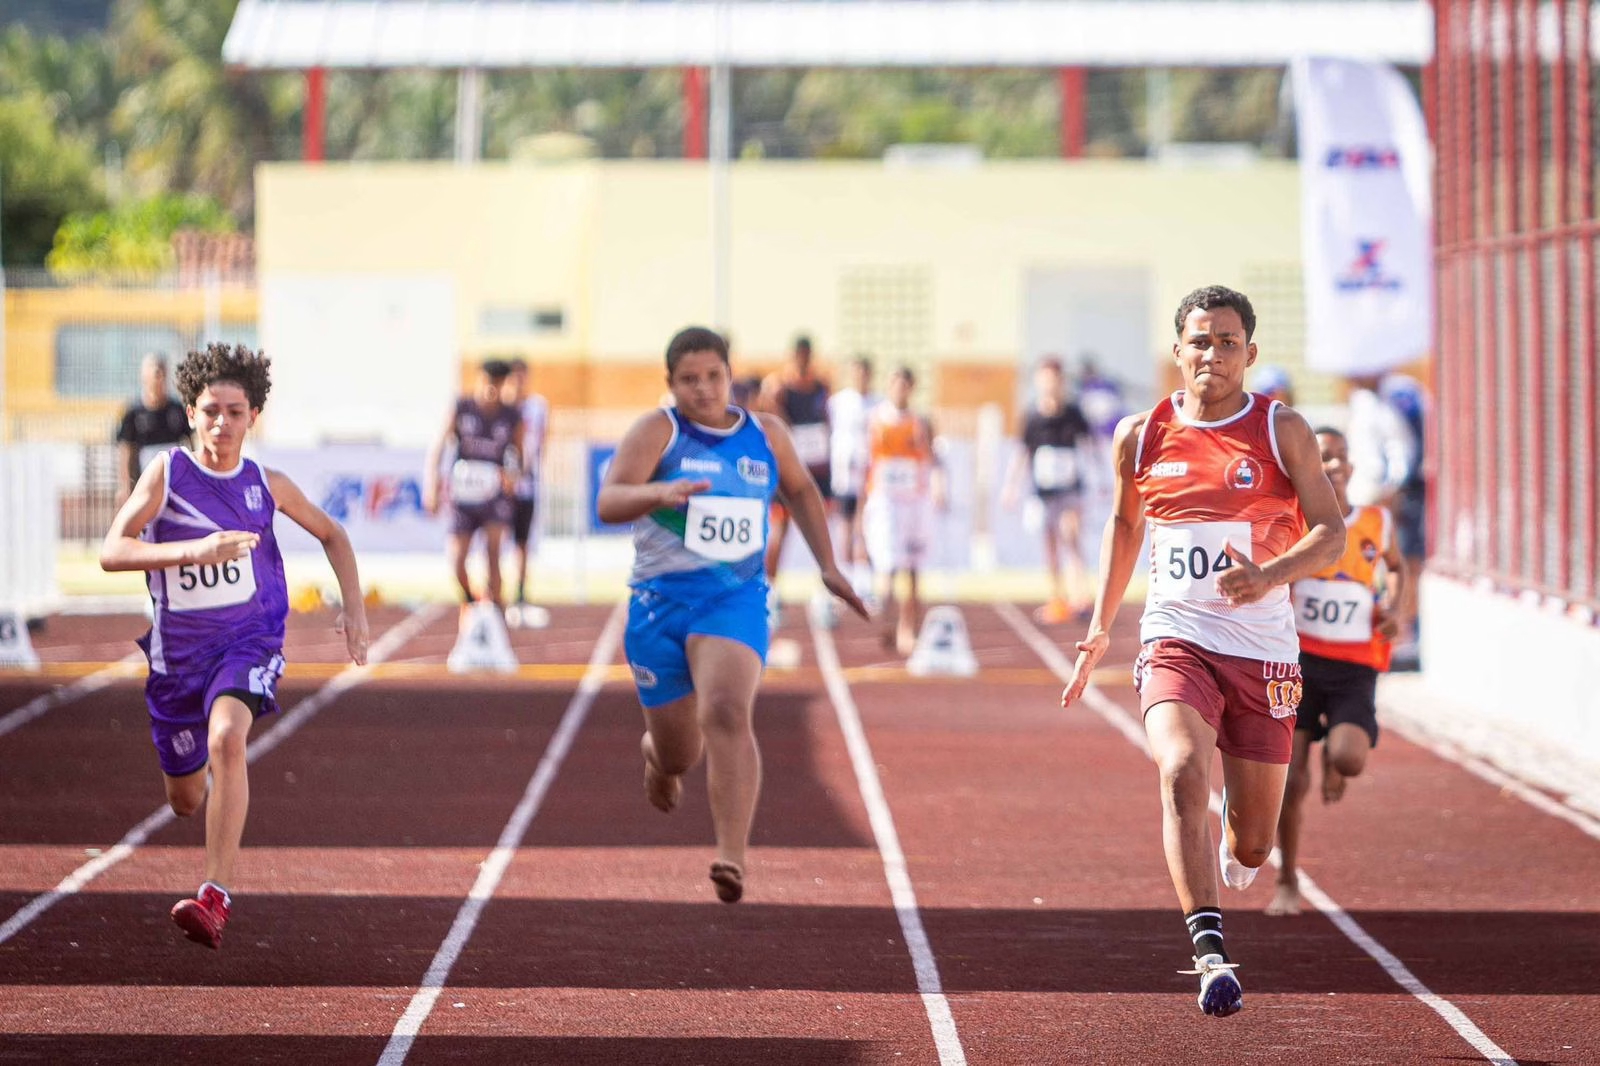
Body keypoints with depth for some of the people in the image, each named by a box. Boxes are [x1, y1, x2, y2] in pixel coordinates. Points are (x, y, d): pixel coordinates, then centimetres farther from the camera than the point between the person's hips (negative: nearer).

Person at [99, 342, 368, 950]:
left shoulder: (267, 485, -2)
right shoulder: (167, 473, -10)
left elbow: (331, 535, 17)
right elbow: (112, 552, -22)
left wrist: (354, 608, 6)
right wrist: (195, 551, -35)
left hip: (249, 641, -1)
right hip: (178, 650, 1)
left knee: (226, 738, -33)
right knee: (186, 800, 14)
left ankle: (216, 899, -36)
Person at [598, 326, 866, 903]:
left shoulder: (766, 434, 6)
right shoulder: (658, 432, -5)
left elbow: (799, 490, 27)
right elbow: (608, 503, -19)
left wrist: (827, 564, 22)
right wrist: (659, 493, -39)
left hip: (735, 600, 0)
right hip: (660, 600, 0)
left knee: (726, 712, -27)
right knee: (680, 750, 11)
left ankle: (732, 856, -33)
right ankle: (657, 751, 52)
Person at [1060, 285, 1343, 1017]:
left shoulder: (1282, 432, -1)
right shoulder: (1141, 436, 5)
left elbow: (1331, 532, -5)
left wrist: (1270, 576, -24)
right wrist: (1099, 628, 19)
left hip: (1262, 652, 0)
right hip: (1176, 643, 0)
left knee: (1254, 840, 7)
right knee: (1183, 772, -29)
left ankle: (1232, 859, 47)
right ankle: (1210, 951, -32)